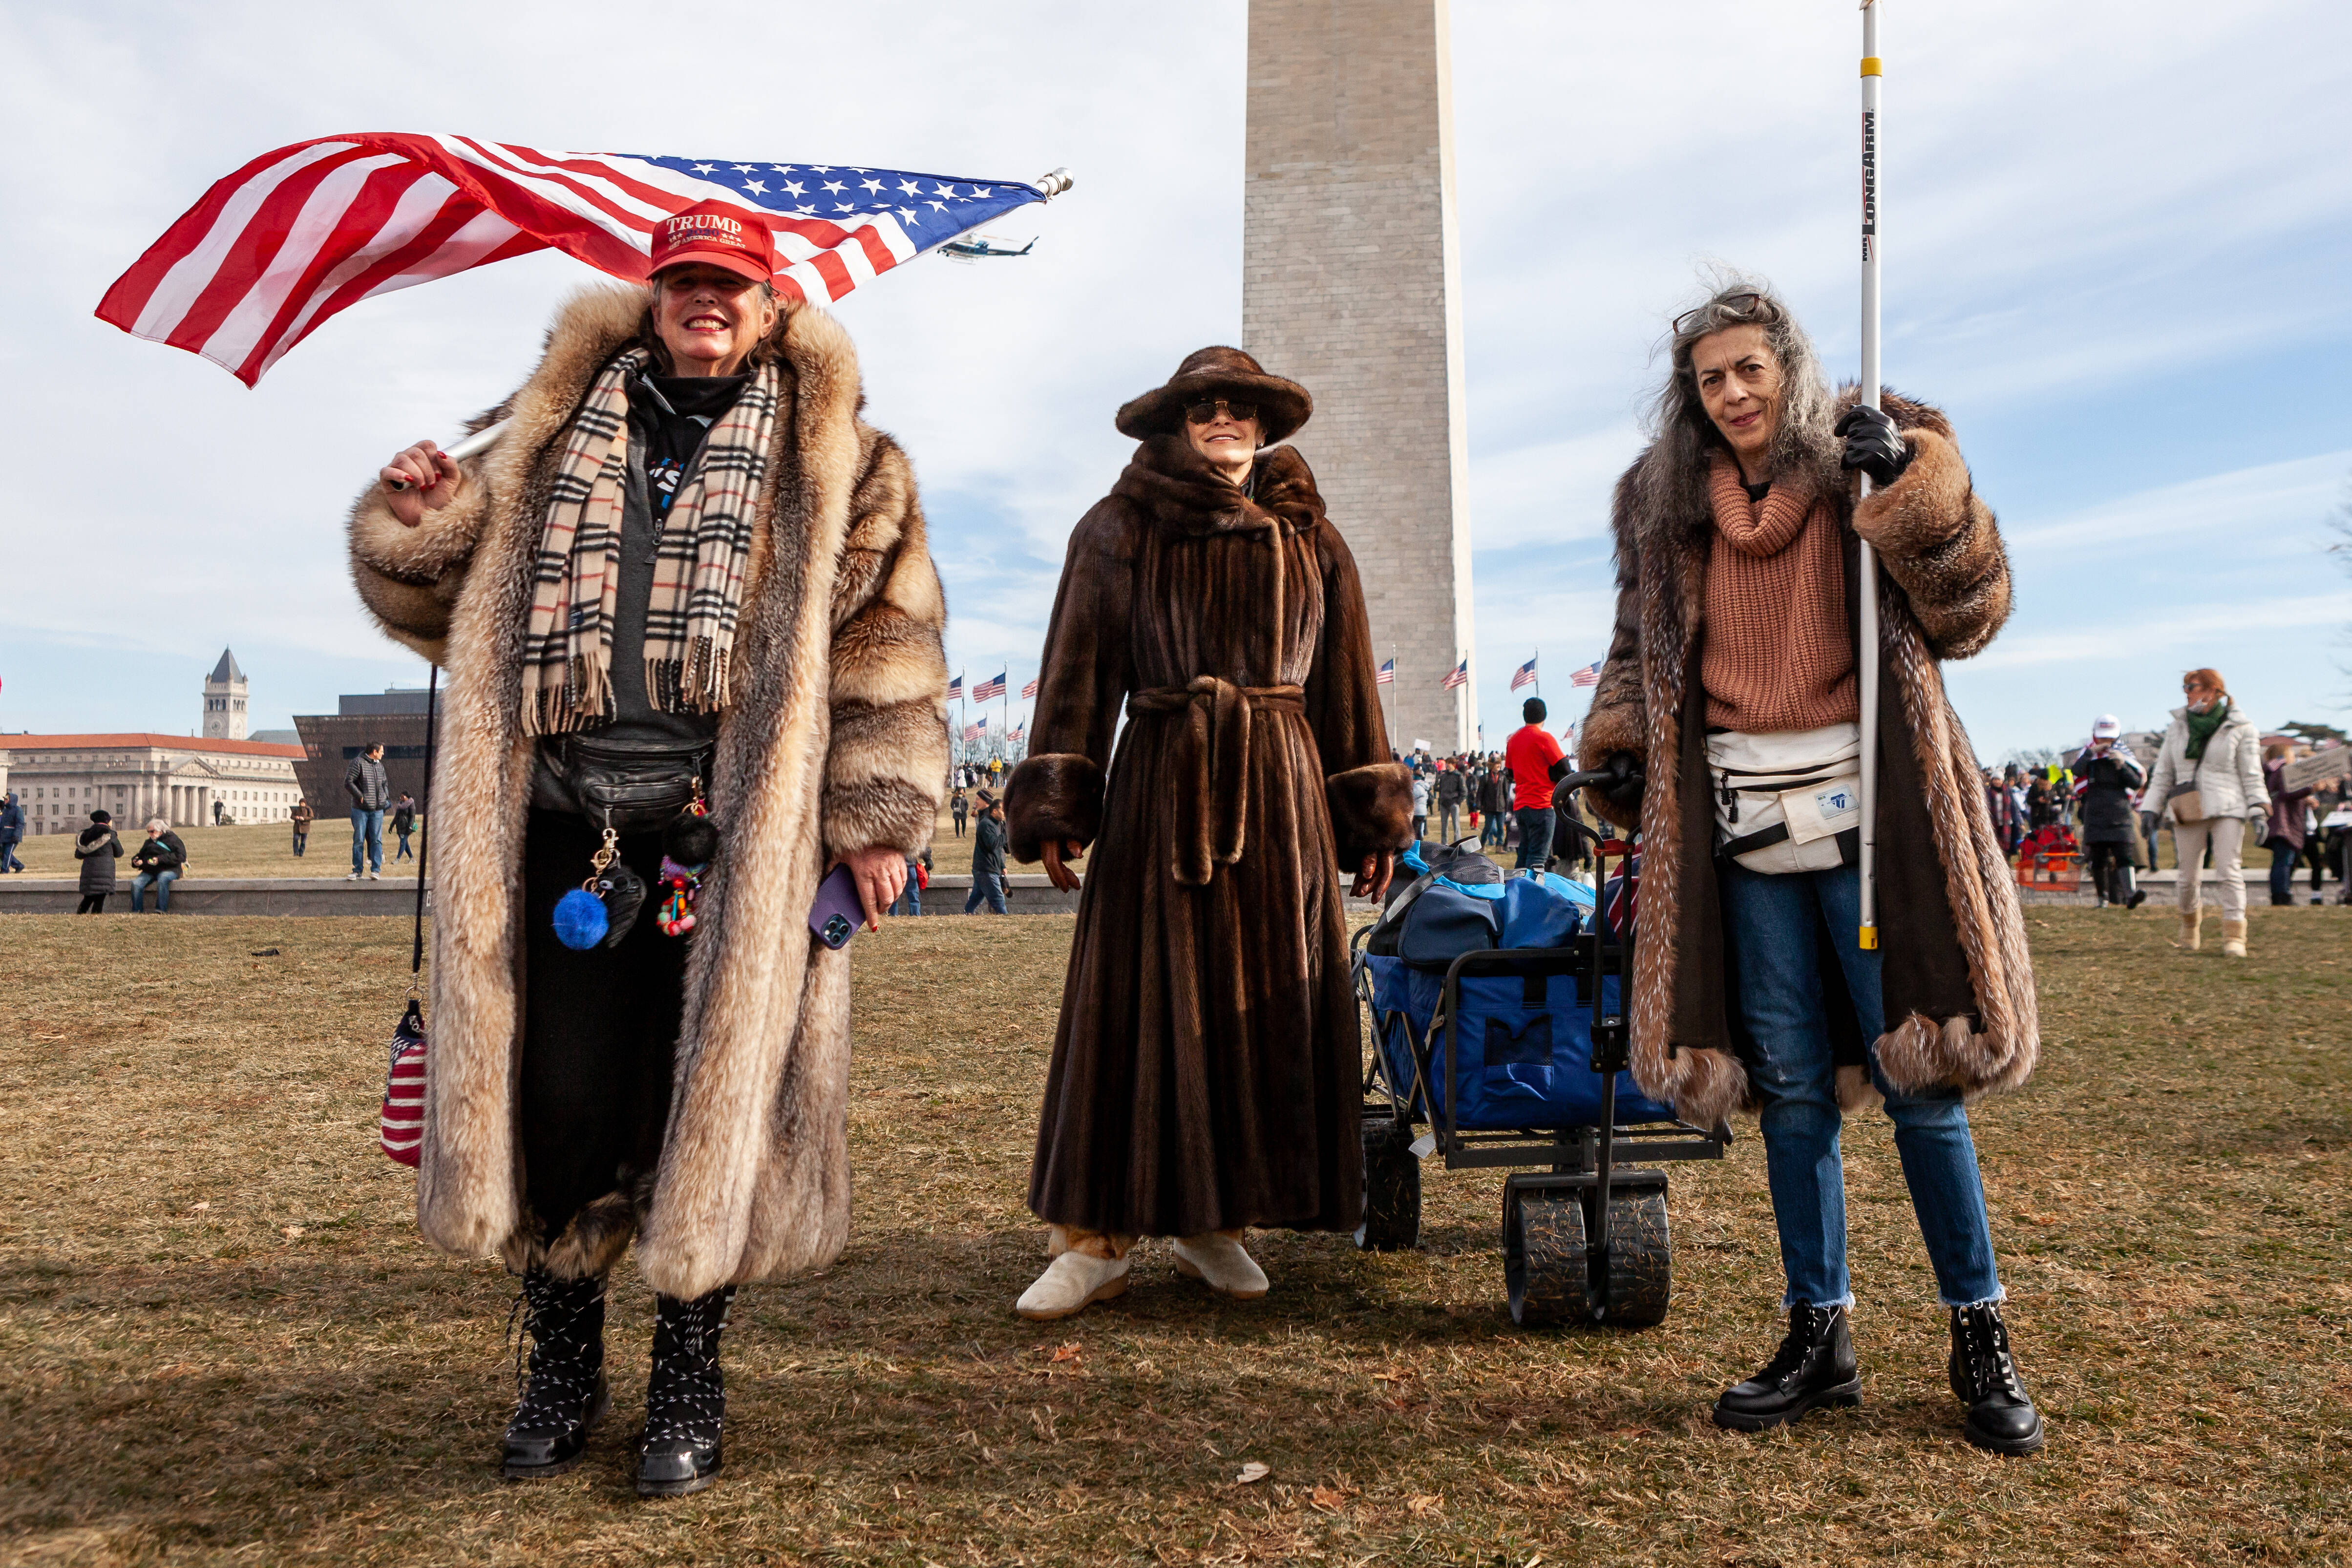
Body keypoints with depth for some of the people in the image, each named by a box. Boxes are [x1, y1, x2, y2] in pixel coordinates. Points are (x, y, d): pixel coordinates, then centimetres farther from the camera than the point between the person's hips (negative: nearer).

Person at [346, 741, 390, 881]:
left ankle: (376, 870, 1)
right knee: (359, 840, 1)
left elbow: (385, 783, 27)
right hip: (360, 809, -4)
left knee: (376, 840, -1)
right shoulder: (358, 762, -5)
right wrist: (360, 797, -15)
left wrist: (386, 798, 11)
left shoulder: (380, 765, 14)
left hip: (377, 810, 4)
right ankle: (357, 871, 7)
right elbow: (348, 782, -10)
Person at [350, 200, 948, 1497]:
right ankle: (562, 1367, 27)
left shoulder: (829, 453, 9)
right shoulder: (555, 437, 18)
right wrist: (422, 517, 1)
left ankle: (687, 1388, 21)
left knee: (706, 1107, 3)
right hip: (569, 819, 3)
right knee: (555, 1100, 5)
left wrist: (874, 816, -4)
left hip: (728, 829, -2)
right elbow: (450, 605, 22)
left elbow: (888, 638, 3)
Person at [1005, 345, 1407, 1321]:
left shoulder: (1309, 540, 12)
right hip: (1159, 790, -2)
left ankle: (1216, 1222, 15)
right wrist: (1056, 805, -9)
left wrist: (1369, 817, 7)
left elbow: (1345, 686, 12)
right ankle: (1096, 1236, 2)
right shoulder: (1120, 530, 6)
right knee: (1139, 1004, -3)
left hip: (1283, 797, 3)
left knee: (1266, 1004, 3)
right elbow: (1078, 673, 0)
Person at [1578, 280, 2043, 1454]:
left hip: (1860, 808, -3)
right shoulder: (1668, 504, 13)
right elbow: (1642, 648, 21)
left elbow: (1969, 614, -3)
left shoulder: (1876, 461, 4)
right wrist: (1618, 748, 7)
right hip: (1740, 822, 3)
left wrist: (1916, 495, -16)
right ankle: (1818, 1336, 17)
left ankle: (1980, 1336, 14)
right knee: (1789, 1085, 6)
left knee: (1917, 1073, -1)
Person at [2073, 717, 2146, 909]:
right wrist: (2092, 753, -16)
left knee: (2124, 855, -12)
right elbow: (2077, 772, -11)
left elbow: (2137, 783, 2)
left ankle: (2130, 895, -24)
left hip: (2120, 814, 0)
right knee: (2098, 858, 2)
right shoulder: (2088, 753, 9)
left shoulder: (2123, 754, 10)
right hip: (2095, 815, 0)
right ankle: (2102, 896, 13)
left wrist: (2122, 765, -10)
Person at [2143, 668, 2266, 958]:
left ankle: (2234, 935, -10)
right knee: (2187, 875, 3)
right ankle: (2190, 920, 29)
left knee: (2229, 871, -11)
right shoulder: (2178, 728, 14)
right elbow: (2163, 774, 15)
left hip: (2227, 810, -3)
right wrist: (2149, 810, 8)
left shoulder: (2240, 728, 3)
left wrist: (2258, 812, -9)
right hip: (2189, 813, 3)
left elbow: (2252, 774, 1)